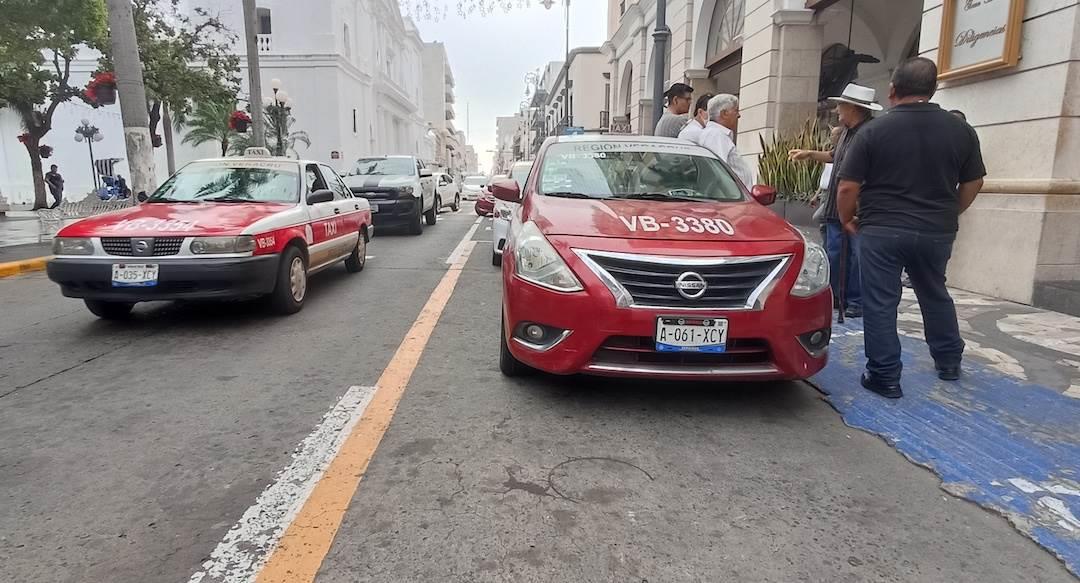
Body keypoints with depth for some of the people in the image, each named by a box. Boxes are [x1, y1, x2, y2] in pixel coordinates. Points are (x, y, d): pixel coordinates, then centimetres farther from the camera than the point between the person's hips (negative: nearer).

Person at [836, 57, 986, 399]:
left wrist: (847, 219, 8)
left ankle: (885, 377, 5)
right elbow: (973, 184, 9)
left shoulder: (874, 131, -9)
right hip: (936, 232, 5)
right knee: (935, 296, 23)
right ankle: (949, 362, 36)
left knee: (880, 304, 3)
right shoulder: (961, 130, 2)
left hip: (881, 231, -4)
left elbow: (848, 188, -9)